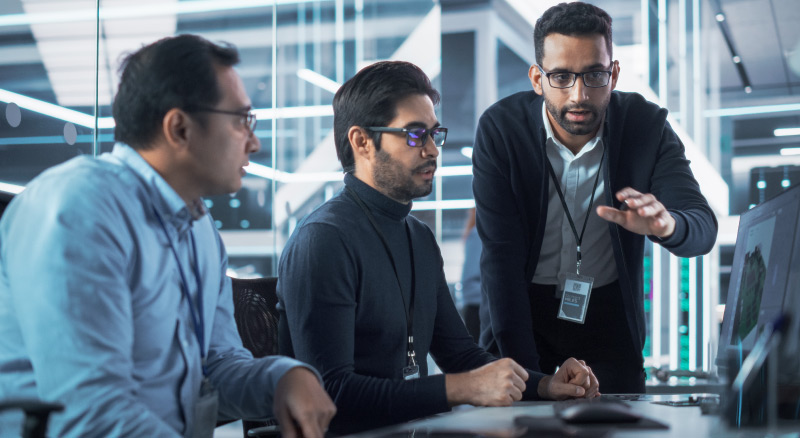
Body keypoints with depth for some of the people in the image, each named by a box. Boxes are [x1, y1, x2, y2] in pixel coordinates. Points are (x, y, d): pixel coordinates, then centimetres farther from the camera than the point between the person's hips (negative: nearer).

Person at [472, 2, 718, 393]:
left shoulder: (646, 125, -13)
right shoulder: (499, 129, -16)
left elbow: (704, 229, -18)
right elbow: (500, 254, -17)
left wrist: (667, 225, -44)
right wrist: (522, 368, -23)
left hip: (609, 313, 1)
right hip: (522, 306, -1)